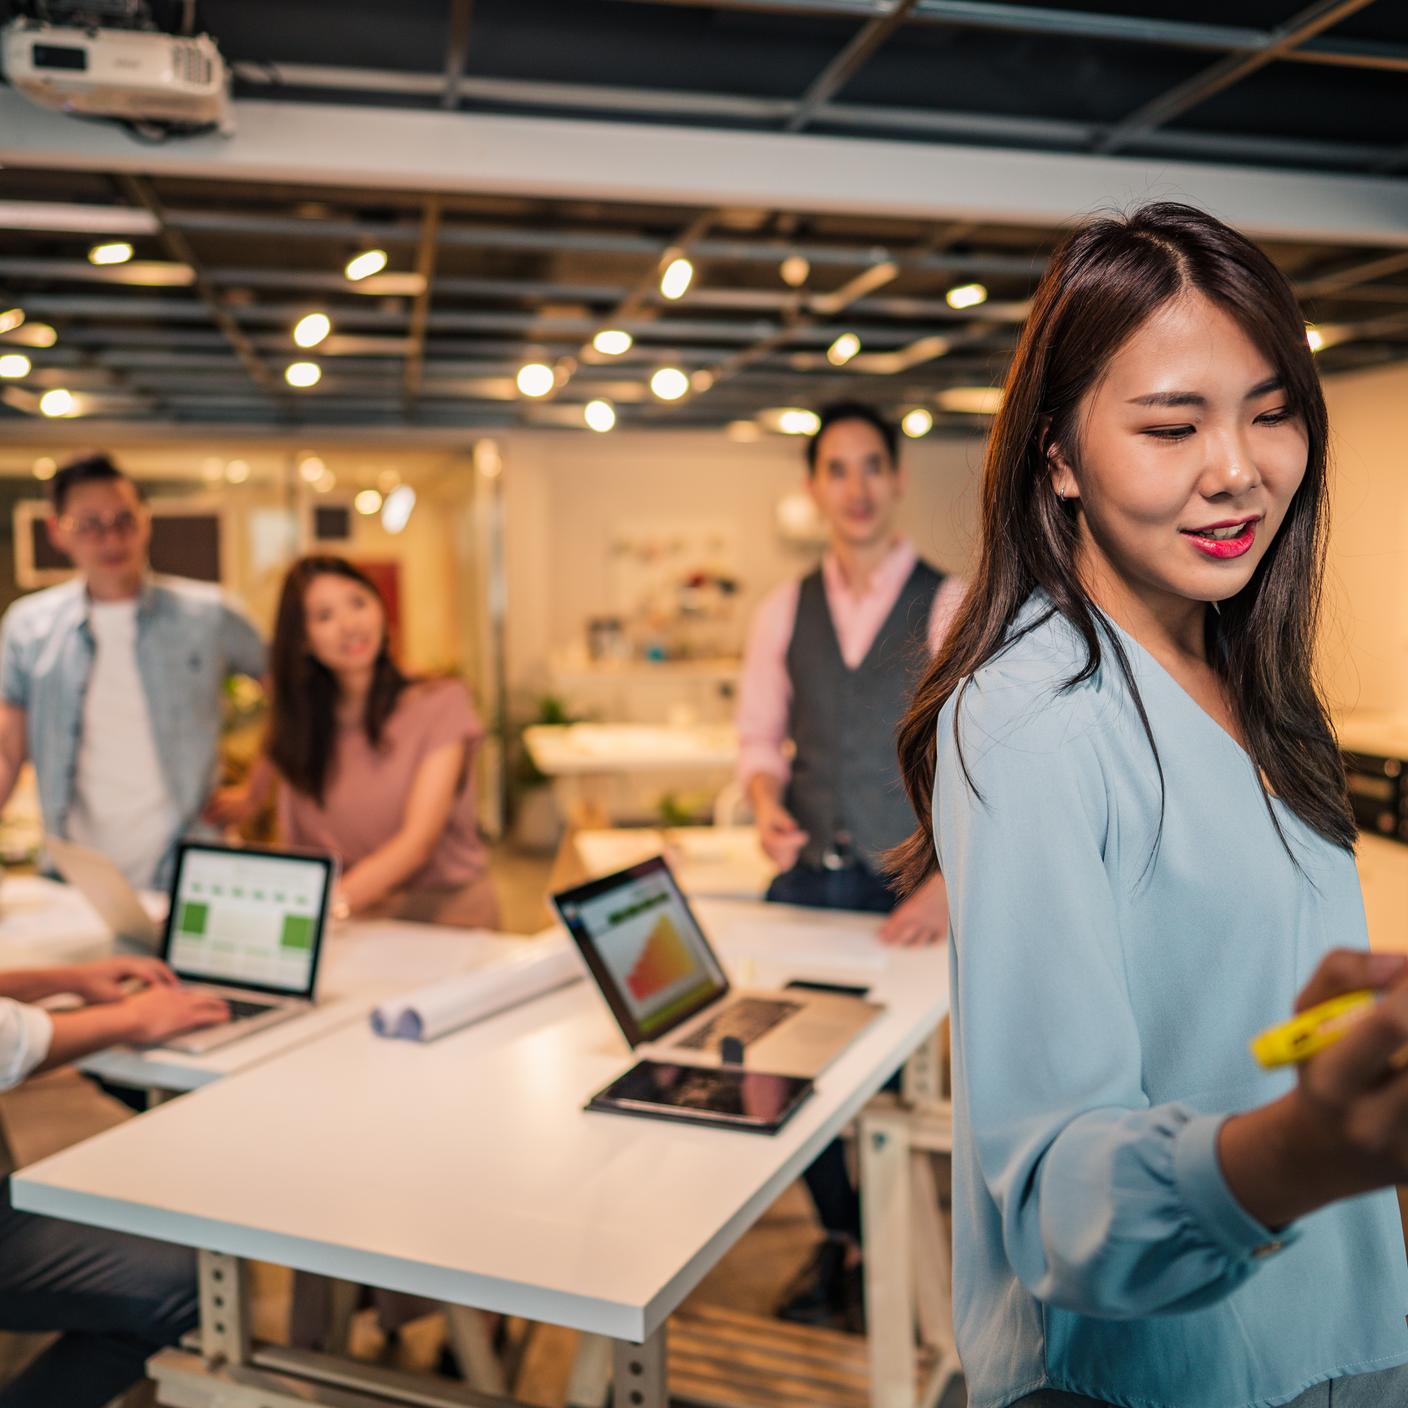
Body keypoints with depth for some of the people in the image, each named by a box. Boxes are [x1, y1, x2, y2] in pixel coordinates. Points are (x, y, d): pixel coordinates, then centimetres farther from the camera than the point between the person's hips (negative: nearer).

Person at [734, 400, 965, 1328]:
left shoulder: (950, 608, -6)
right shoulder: (785, 612, 7)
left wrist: (948, 882, -23)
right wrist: (768, 805, -9)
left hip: (906, 891, -3)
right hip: (808, 878, 4)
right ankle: (840, 1237, 34)